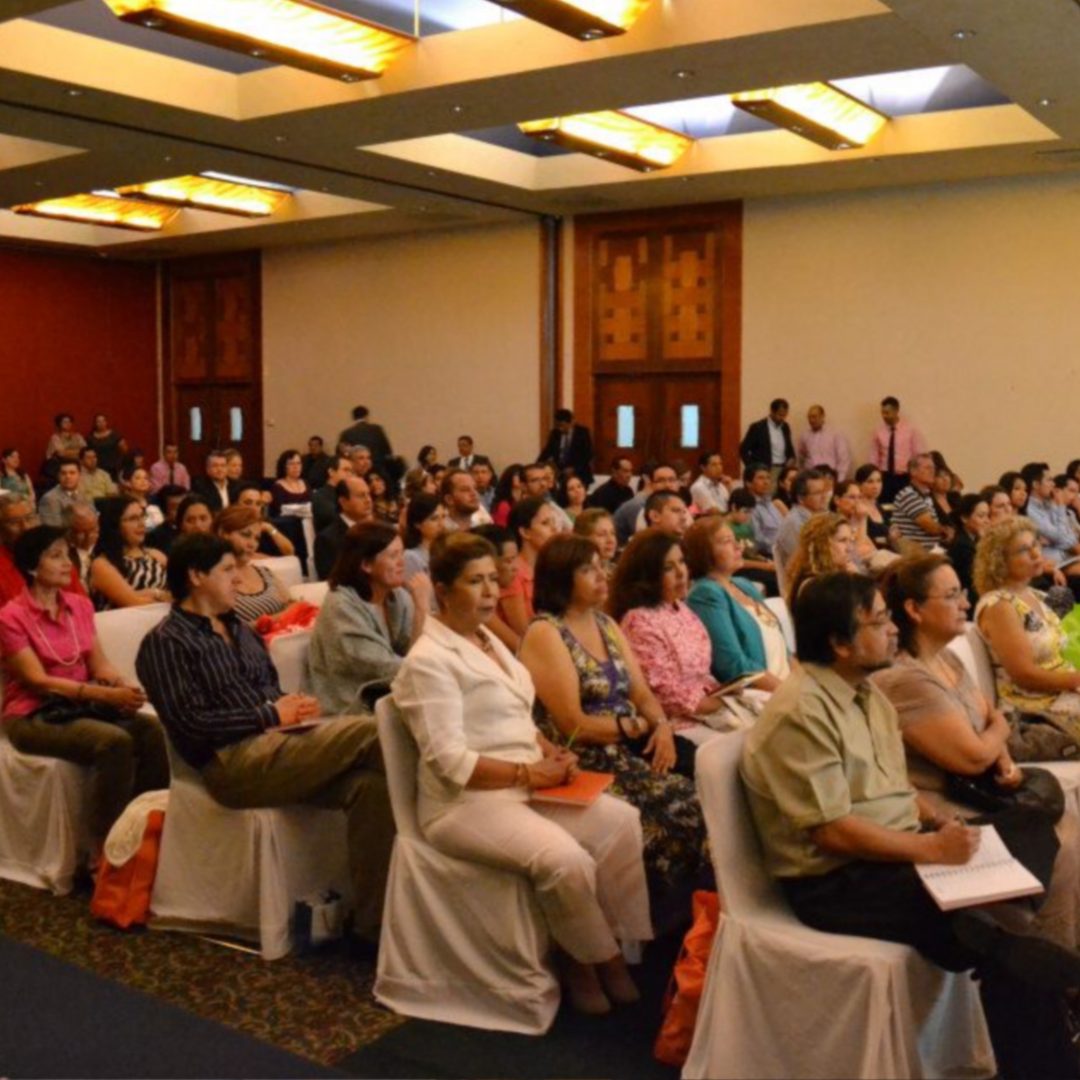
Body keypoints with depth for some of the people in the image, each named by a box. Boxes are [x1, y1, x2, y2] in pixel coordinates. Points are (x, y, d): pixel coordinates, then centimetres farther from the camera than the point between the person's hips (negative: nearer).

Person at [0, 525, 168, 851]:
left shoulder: (80, 605, 11)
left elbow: (98, 663, 7)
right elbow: (39, 681, -16)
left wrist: (123, 688, -16)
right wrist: (107, 694, -26)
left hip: (84, 704, 6)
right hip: (35, 715, -6)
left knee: (152, 730, -25)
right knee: (115, 741, -34)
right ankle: (106, 850, -26)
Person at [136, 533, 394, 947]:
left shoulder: (239, 629, 25)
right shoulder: (165, 643, 0)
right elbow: (190, 724, -11)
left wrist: (293, 706, 1)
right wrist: (271, 715, -10)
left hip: (276, 741, 8)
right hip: (232, 762, -7)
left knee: (369, 785, -24)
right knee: (371, 733, -25)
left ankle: (372, 920, -18)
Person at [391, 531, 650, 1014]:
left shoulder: (489, 641, 15)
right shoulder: (429, 660, -13)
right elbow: (450, 762, -19)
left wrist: (550, 754, 0)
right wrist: (528, 773, -21)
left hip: (526, 785, 8)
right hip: (467, 801, -8)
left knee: (621, 820, -16)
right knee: (565, 858, -30)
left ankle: (614, 946, -7)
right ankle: (588, 959, -3)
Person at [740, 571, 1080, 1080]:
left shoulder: (866, 692, 11)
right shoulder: (800, 713, -19)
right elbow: (832, 831, -20)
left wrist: (938, 823, 1)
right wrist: (931, 849, -17)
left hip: (896, 856, 9)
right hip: (837, 881, -9)